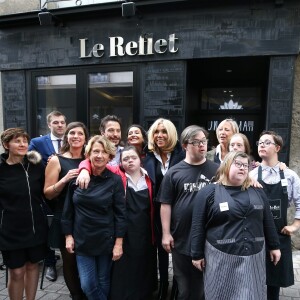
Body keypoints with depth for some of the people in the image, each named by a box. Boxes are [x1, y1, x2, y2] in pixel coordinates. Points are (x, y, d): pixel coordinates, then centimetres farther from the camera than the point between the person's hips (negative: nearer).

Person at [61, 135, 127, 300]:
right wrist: (68, 235, 3)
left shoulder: (115, 180, -8)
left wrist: (119, 242, -10)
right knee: (87, 285, 3)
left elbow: (120, 213, -8)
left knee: (103, 282, 13)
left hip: (106, 240, -1)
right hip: (82, 240, 2)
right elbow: (68, 209, 4)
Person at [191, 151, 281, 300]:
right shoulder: (208, 192, -6)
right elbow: (198, 226, -5)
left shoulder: (257, 192, 6)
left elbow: (267, 221, 14)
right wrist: (197, 254, -4)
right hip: (220, 256, -3)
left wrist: (274, 246, 14)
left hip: (253, 256, 4)